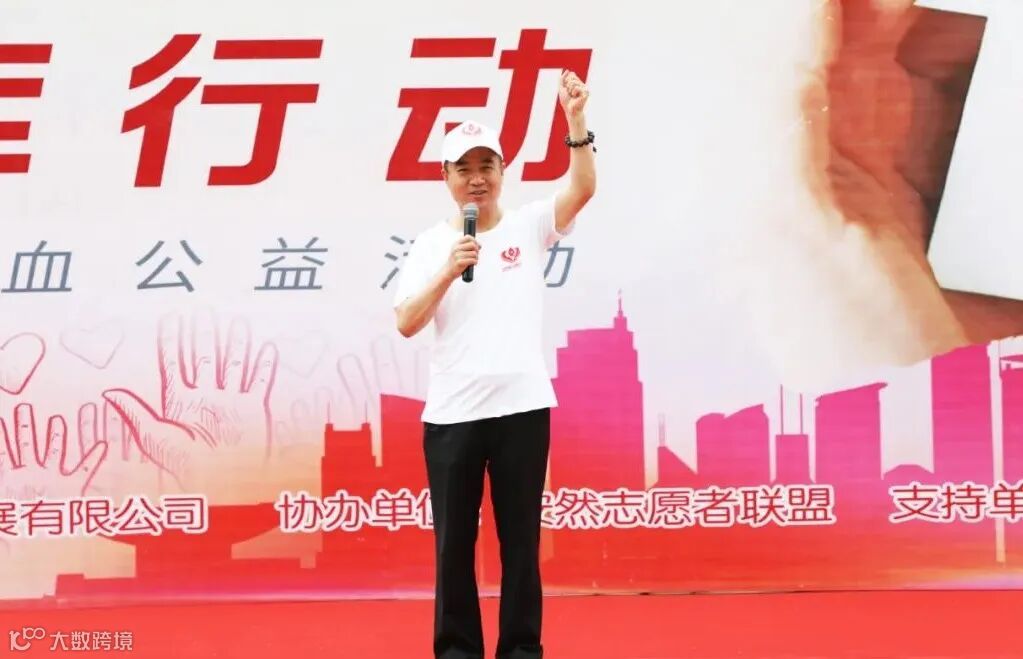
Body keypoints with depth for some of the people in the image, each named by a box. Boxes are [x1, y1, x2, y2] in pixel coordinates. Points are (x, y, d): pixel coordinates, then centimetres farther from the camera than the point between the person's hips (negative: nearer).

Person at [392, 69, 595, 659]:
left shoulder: (529, 226, 4)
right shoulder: (432, 243, 6)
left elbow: (584, 189, -13)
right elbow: (406, 324, -3)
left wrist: (576, 121, -27)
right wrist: (449, 270, -16)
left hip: (522, 407, -1)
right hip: (451, 414, 1)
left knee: (521, 541, 6)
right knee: (454, 543, 7)